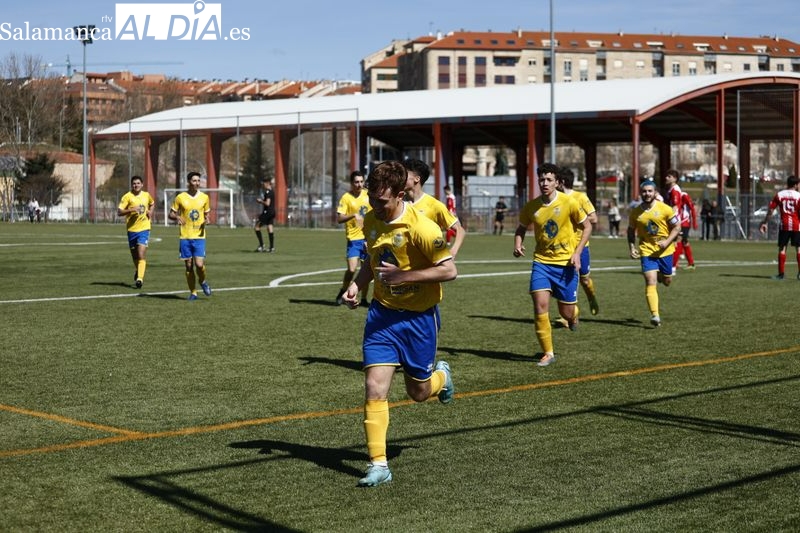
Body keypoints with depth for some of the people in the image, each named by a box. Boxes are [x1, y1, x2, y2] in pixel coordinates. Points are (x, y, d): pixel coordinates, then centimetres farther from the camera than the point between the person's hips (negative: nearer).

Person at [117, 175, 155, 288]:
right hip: (131, 229, 0)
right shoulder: (127, 196, -6)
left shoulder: (146, 195, 5)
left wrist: (150, 211, 7)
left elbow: (152, 203, 28)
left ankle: (139, 279, -21)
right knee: (134, 255, 13)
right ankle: (138, 271, 41)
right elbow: (119, 212, -11)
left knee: (141, 254, -15)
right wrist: (131, 210, -26)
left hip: (144, 229, 0)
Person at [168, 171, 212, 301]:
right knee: (189, 266, 3)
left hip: (199, 236, 0)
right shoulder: (180, 197, 0)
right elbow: (171, 214, 6)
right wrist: (177, 217, -16)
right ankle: (193, 292, 15)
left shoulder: (204, 197, 4)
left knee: (199, 264, -12)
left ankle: (203, 282, 18)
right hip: (185, 237, 0)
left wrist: (206, 219, -7)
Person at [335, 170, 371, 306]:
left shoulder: (368, 195, 6)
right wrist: (353, 215, -30)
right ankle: (343, 292, 10)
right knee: (351, 269, -14)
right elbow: (339, 218, -14)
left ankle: (363, 298, 19)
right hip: (354, 238, -4)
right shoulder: (346, 198, -8)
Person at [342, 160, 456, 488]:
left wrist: (404, 276, -26)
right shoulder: (371, 221, 0)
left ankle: (440, 374, 48)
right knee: (374, 389, -10)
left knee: (418, 392, 11)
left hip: (419, 316, -4)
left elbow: (449, 270, -20)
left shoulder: (421, 227, -22)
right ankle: (378, 465, -3)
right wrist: (357, 284, -1)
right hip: (382, 313, 4)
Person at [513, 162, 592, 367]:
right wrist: (517, 244, -7)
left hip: (566, 263, -2)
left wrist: (577, 253, -10)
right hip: (542, 261, 2)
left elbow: (587, 226, 0)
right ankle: (548, 353, -1)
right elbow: (521, 229, 14)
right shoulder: (531, 207, -3)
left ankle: (573, 314, 44)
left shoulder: (568, 203, -11)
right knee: (540, 305, -14)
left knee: (566, 312, 3)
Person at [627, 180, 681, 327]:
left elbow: (677, 227, -3)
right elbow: (631, 231, 11)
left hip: (665, 251, 0)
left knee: (666, 281, 15)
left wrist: (667, 242, -17)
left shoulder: (665, 209, -9)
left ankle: (661, 275, 54)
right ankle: (655, 315, -17)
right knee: (650, 283, -13)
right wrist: (632, 248, -3)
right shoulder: (635, 212, -3)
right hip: (646, 251, 0)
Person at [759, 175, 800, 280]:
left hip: (784, 225, 1)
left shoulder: (779, 195, 4)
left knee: (782, 248, 4)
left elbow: (770, 210, 3)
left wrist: (764, 223, 9)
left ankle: (781, 273, 1)